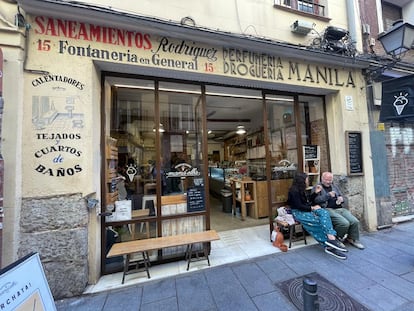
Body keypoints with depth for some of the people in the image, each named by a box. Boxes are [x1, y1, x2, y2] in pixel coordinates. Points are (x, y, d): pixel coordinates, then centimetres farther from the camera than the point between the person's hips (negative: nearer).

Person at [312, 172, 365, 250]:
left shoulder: (334, 187, 23)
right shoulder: (317, 188, 1)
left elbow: (341, 196, 27)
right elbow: (315, 200, -13)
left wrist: (341, 199, 3)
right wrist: (328, 195, -14)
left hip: (340, 208, 7)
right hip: (328, 210, -7)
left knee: (355, 221, -15)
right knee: (344, 223, -25)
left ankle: (353, 239, 10)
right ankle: (337, 240, 2)